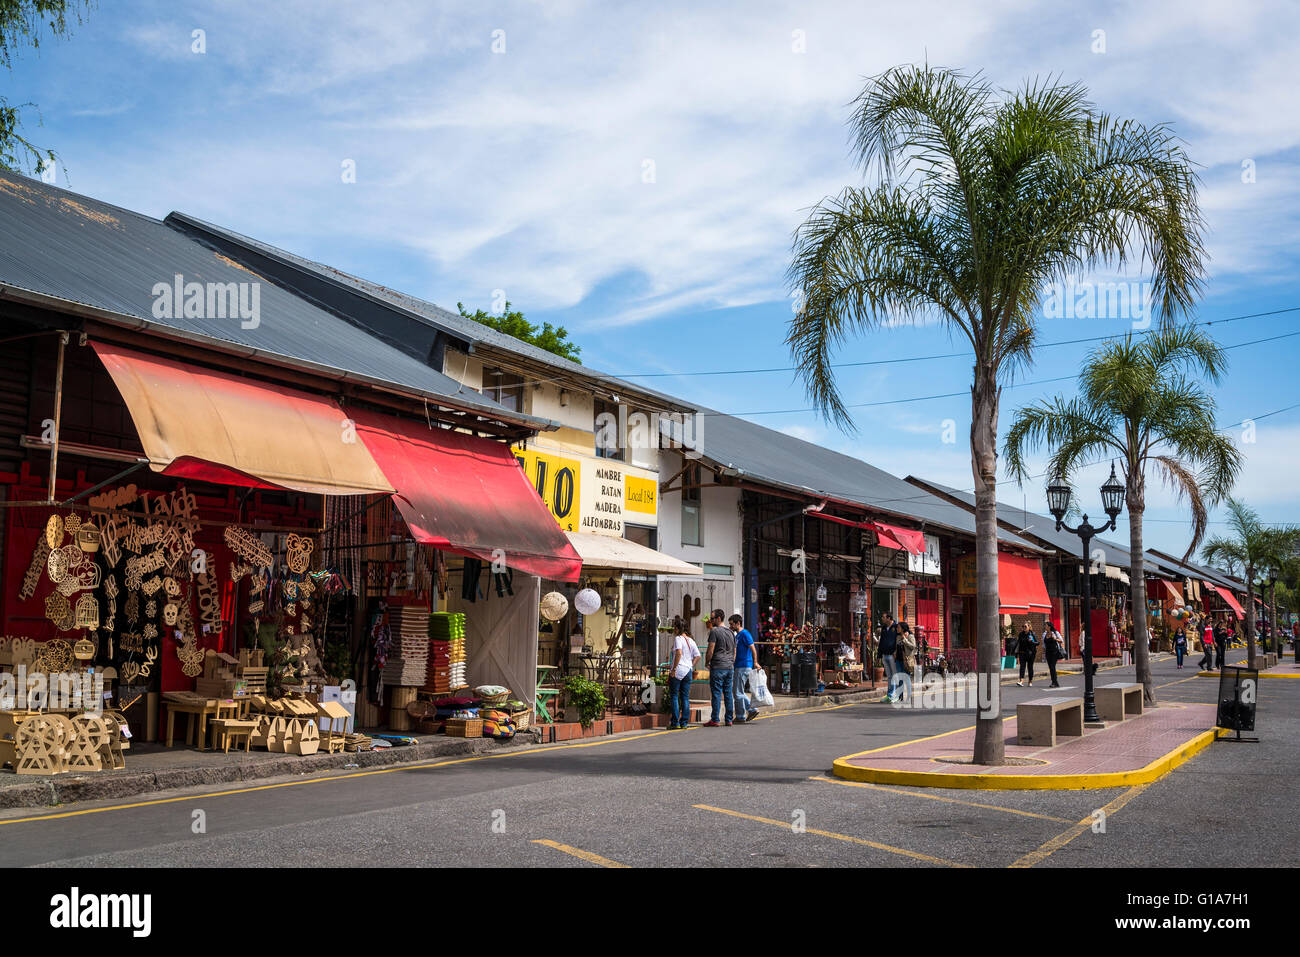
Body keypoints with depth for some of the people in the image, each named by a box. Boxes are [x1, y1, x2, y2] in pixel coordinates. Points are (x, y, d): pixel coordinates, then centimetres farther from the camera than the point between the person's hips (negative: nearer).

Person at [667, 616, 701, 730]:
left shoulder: (678, 639, -10)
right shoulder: (691, 640, 10)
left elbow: (679, 653, -24)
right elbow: (697, 656, 9)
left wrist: (674, 668, -19)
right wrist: (691, 666, 15)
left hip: (677, 671, -6)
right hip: (688, 671, 6)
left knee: (674, 696, 1)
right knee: (685, 697, 10)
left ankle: (675, 722, -2)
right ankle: (684, 722, 9)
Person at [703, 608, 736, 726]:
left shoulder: (714, 631, -8)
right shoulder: (731, 632, 15)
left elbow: (710, 650, -12)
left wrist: (707, 662, 2)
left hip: (717, 667, -7)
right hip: (729, 667, 7)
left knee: (716, 694, -5)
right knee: (728, 694, 8)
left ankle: (714, 720, -5)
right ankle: (729, 720, 9)